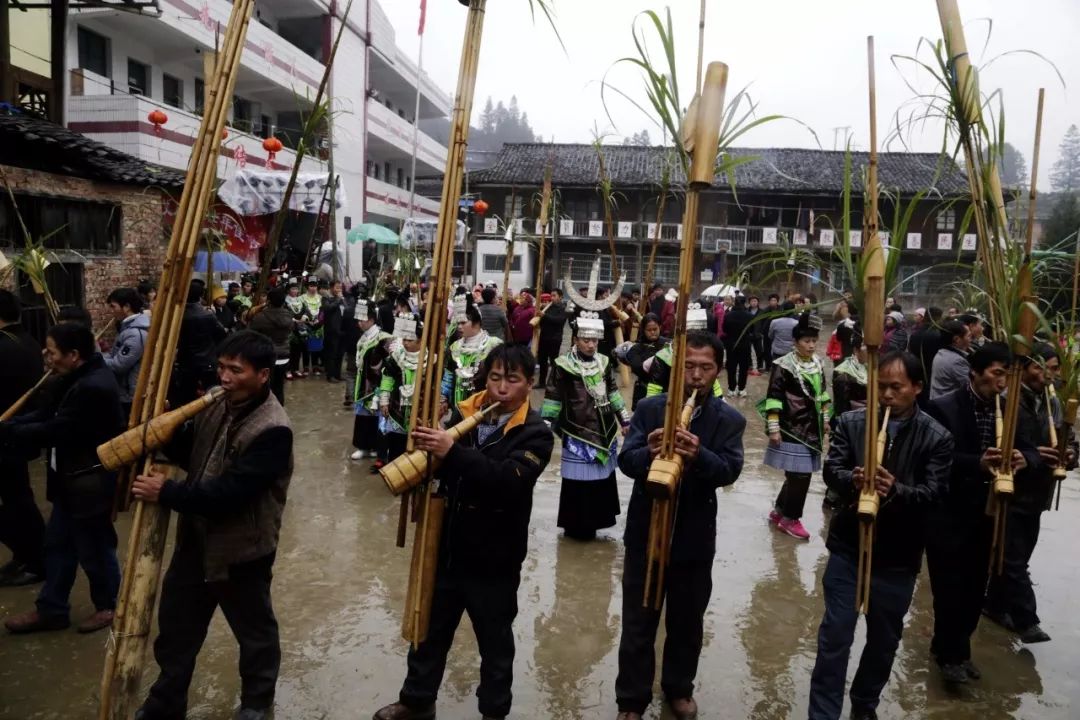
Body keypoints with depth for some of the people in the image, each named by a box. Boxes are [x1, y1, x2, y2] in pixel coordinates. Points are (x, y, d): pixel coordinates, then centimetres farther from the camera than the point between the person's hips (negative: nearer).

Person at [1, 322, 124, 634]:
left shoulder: (94, 387, -27)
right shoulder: (79, 377, 6)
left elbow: (54, 430, -25)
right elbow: (47, 414, 9)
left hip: (91, 482, -10)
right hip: (72, 478, 10)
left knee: (93, 548, 8)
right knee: (57, 544, 18)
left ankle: (107, 605, 28)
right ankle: (51, 609, 31)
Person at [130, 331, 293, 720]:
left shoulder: (273, 430, -28)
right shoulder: (218, 404, -1)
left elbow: (229, 492, -29)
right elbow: (188, 453, 8)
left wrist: (167, 492, -24)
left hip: (242, 549, -7)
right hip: (196, 538, 7)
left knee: (254, 630, 17)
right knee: (176, 624, 22)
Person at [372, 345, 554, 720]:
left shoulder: (535, 434, -13)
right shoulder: (465, 414, -2)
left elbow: (509, 480, -30)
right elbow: (439, 465, 6)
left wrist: (453, 451, -38)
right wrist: (425, 445, -17)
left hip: (493, 559, -4)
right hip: (447, 547, 4)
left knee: (495, 640, 17)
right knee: (430, 629, 22)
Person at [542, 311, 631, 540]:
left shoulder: (603, 362, 5)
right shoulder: (563, 365, -11)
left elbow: (613, 393, 15)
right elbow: (552, 398, -8)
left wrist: (624, 420, 16)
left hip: (604, 431, 6)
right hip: (577, 434, -6)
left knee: (603, 480, 12)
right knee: (578, 481, -3)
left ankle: (592, 523, 26)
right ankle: (576, 527, 12)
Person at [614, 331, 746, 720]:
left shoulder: (729, 419, -4)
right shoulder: (649, 408, -4)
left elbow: (730, 470, -18)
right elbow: (625, 460, -13)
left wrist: (699, 455, -38)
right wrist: (648, 453, -35)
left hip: (695, 538, 1)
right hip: (645, 531, 0)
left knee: (687, 622, 19)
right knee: (638, 624, 11)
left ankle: (679, 689, 43)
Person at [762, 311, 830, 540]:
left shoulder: (817, 364, 9)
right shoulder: (783, 365, -14)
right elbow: (773, 399, -15)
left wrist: (825, 418, 19)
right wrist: (773, 429, -17)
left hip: (812, 428, 7)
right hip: (792, 429, -7)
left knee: (798, 474, 12)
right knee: (800, 475, -6)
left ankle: (779, 511, 28)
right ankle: (790, 519, 11)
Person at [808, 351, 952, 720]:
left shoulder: (937, 437, -6)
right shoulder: (850, 422, -3)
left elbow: (933, 492, -12)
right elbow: (831, 469, -8)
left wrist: (895, 490, -31)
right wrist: (852, 479, -30)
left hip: (899, 554, 1)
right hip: (848, 545, 0)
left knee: (884, 638, 18)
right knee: (835, 633, 3)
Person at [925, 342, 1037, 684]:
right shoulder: (944, 408, -13)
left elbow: (1030, 450, 3)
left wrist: (1024, 458, -19)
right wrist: (978, 463, -34)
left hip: (987, 515, 6)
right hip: (947, 515, -6)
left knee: (975, 589, 16)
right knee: (950, 589, 4)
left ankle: (953, 648, 36)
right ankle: (951, 653, 25)